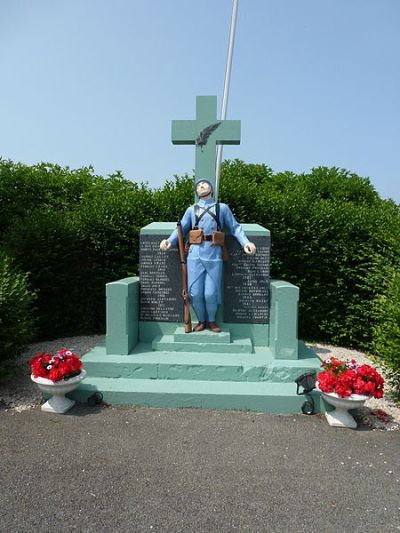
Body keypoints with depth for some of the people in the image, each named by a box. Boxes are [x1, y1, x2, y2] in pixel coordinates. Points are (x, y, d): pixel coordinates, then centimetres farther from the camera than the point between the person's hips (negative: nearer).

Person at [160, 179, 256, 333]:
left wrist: (246, 243, -3)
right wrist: (169, 241, -6)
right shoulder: (191, 210, 18)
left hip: (214, 256, -1)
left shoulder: (222, 208, 16)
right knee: (195, 293, -1)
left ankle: (211, 320, 22)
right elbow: (181, 229, 13)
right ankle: (201, 320, 22)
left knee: (211, 294, -4)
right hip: (195, 255, 1)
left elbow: (235, 228, 13)